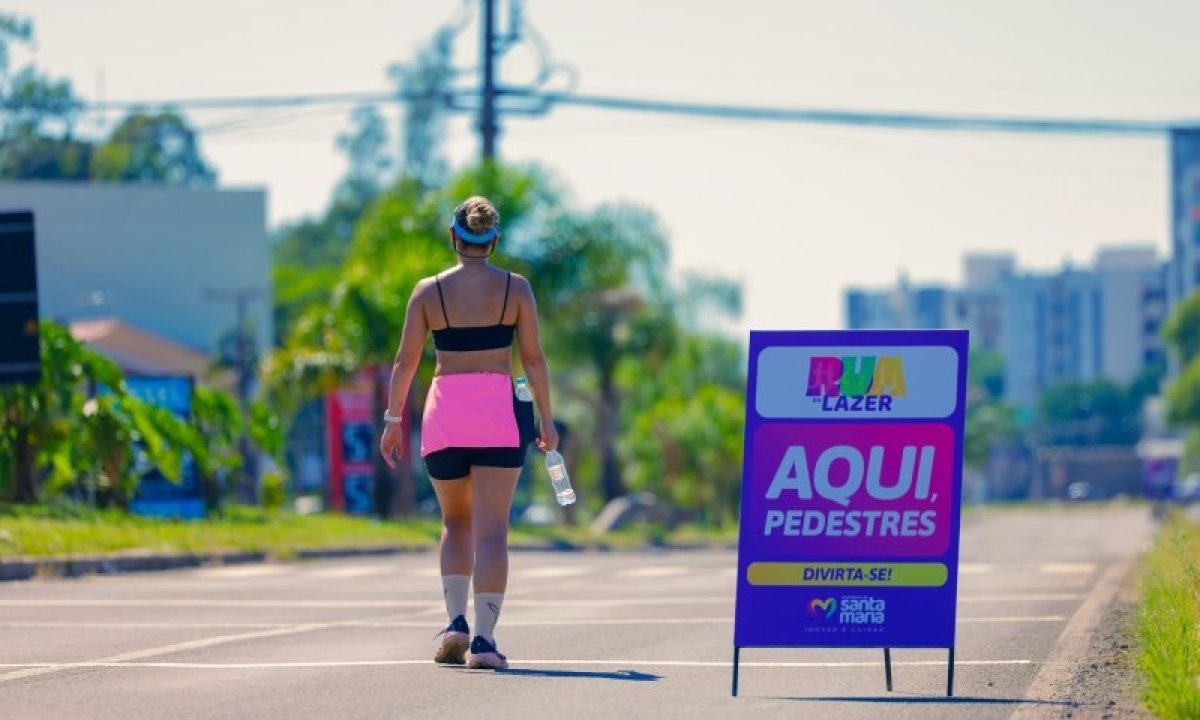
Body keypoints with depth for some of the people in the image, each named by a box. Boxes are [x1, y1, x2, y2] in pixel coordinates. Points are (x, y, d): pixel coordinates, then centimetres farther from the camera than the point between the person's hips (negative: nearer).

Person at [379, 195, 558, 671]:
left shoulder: (428, 291, 4)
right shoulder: (516, 288, 2)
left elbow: (405, 361, 4)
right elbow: (533, 358, 1)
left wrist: (393, 419, 10)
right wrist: (546, 419, 7)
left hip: (444, 416, 2)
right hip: (498, 417, -1)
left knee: (456, 522, 19)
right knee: (491, 531, -3)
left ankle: (456, 622, 4)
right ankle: (483, 639, -11)